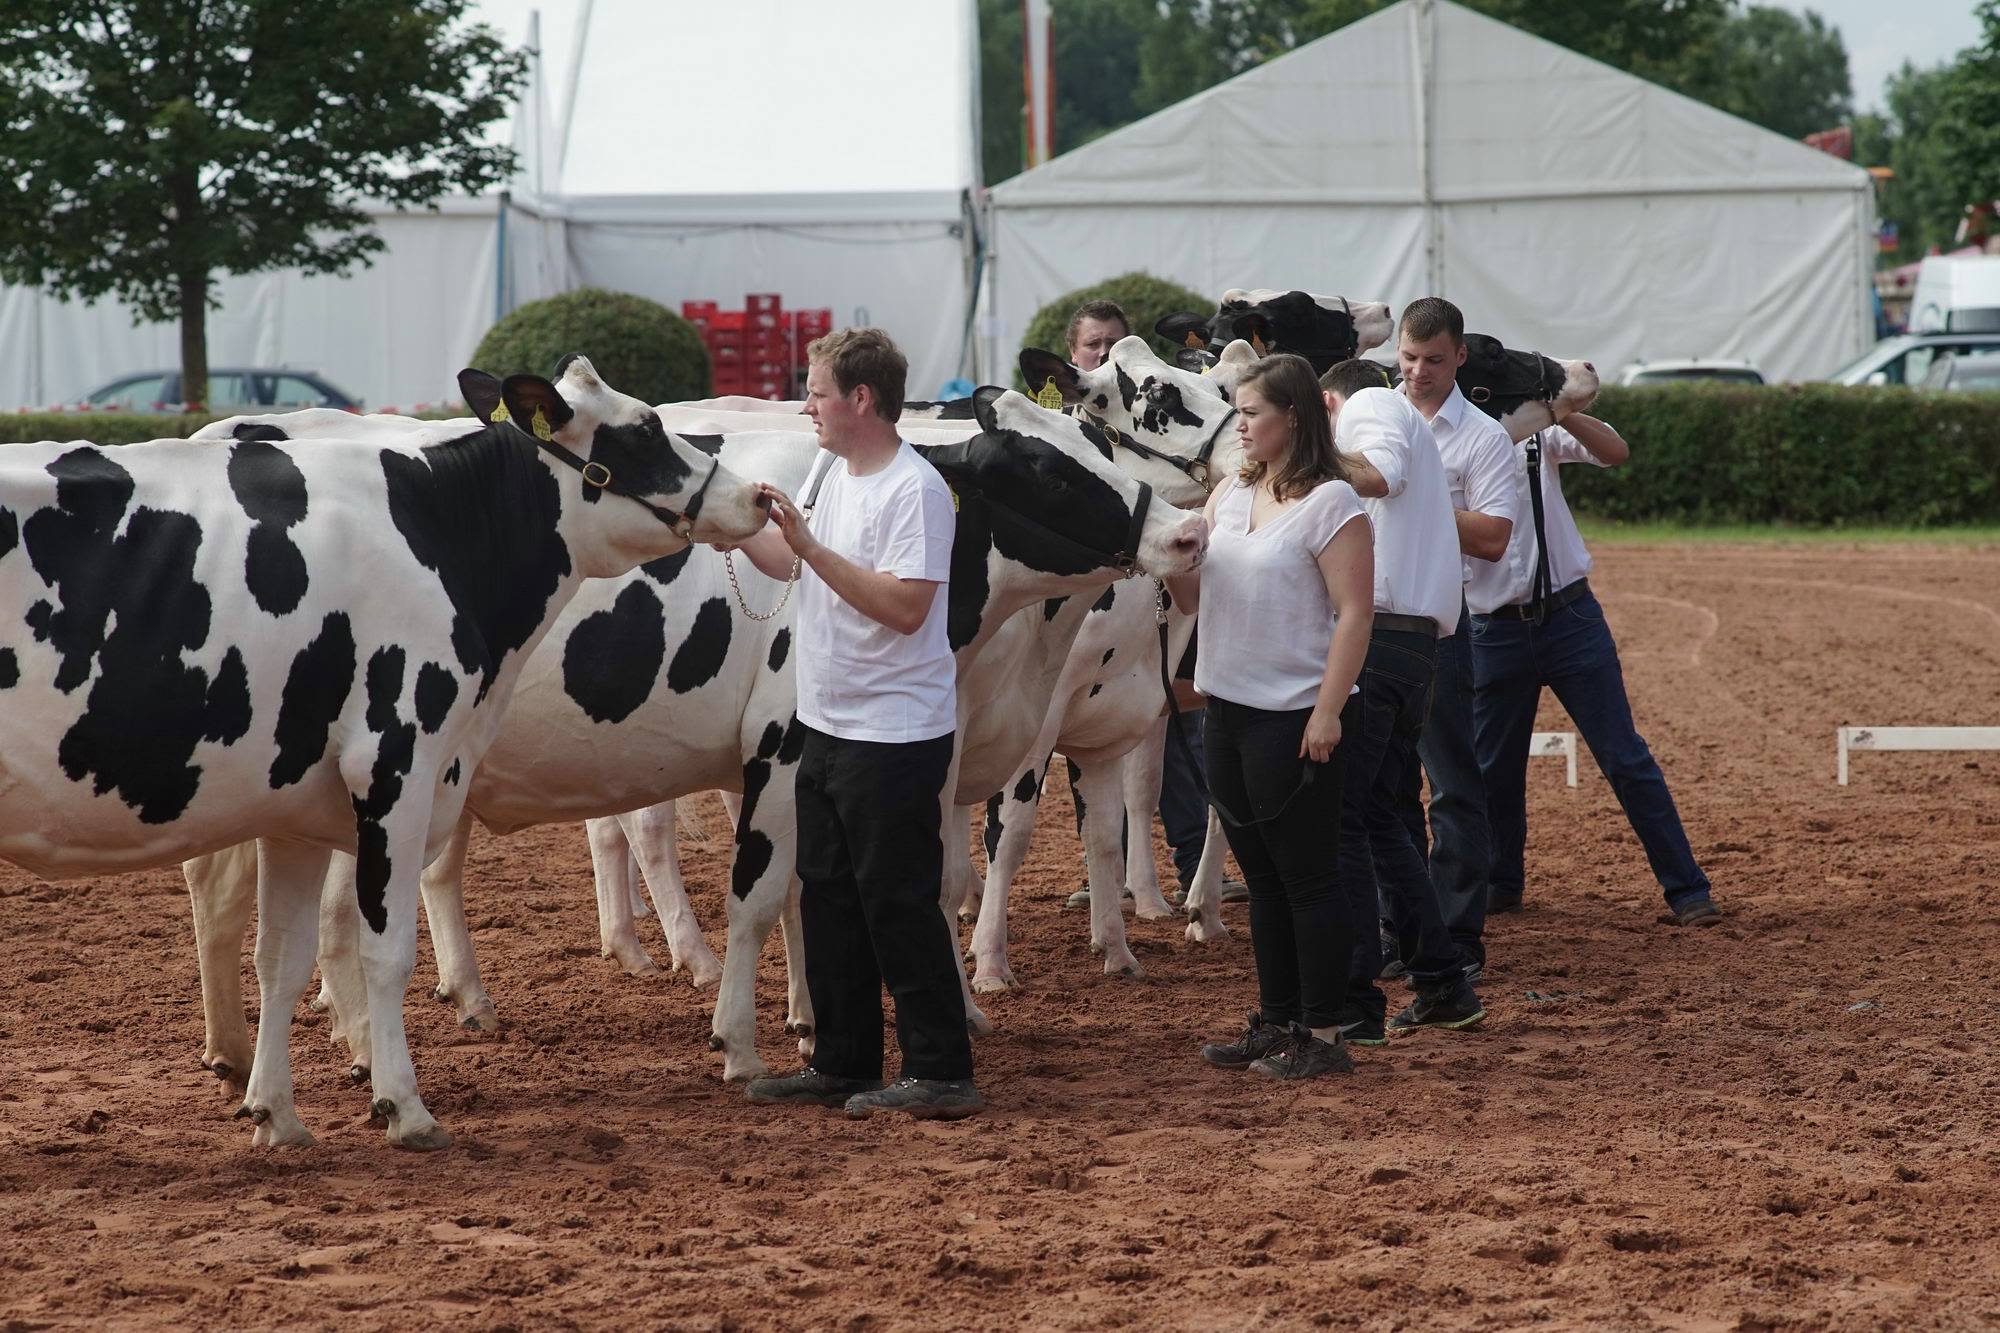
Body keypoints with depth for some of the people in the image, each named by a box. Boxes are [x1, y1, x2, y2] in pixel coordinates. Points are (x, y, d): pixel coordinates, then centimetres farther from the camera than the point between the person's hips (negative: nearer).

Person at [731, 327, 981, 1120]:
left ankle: (940, 1075, 1)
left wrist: (811, 545, -26)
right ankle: (843, 1065, 24)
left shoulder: (913, 491, -18)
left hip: (894, 738, -9)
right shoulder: (831, 473, 10)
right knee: (829, 899, 14)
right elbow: (789, 564, 21)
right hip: (828, 726, 9)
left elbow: (905, 607, -25)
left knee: (897, 904, -5)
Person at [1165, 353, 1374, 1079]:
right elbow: (1195, 595, 10)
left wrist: (1328, 713, -19)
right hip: (1229, 708, 7)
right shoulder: (1231, 495, 10)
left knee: (1307, 875, -1)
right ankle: (1277, 1022, 22)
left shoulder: (1331, 503, -11)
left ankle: (1322, 1036, 5)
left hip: (1295, 719, -7)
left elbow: (1354, 612, -14)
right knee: (1262, 875, 14)